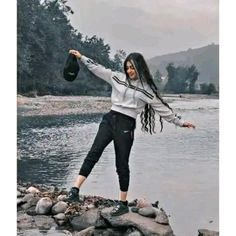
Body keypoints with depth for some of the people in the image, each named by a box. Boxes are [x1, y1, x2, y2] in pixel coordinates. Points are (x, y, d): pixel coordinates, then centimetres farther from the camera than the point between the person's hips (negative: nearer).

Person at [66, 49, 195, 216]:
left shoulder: (146, 89, 1)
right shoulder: (118, 78, 10)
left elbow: (162, 108, 5)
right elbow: (98, 69, 16)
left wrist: (180, 122, 4)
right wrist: (81, 57, 16)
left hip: (126, 125, -3)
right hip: (110, 118, 3)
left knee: (122, 164, 1)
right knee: (94, 152, -12)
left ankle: (123, 204, 12)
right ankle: (75, 189, -17)